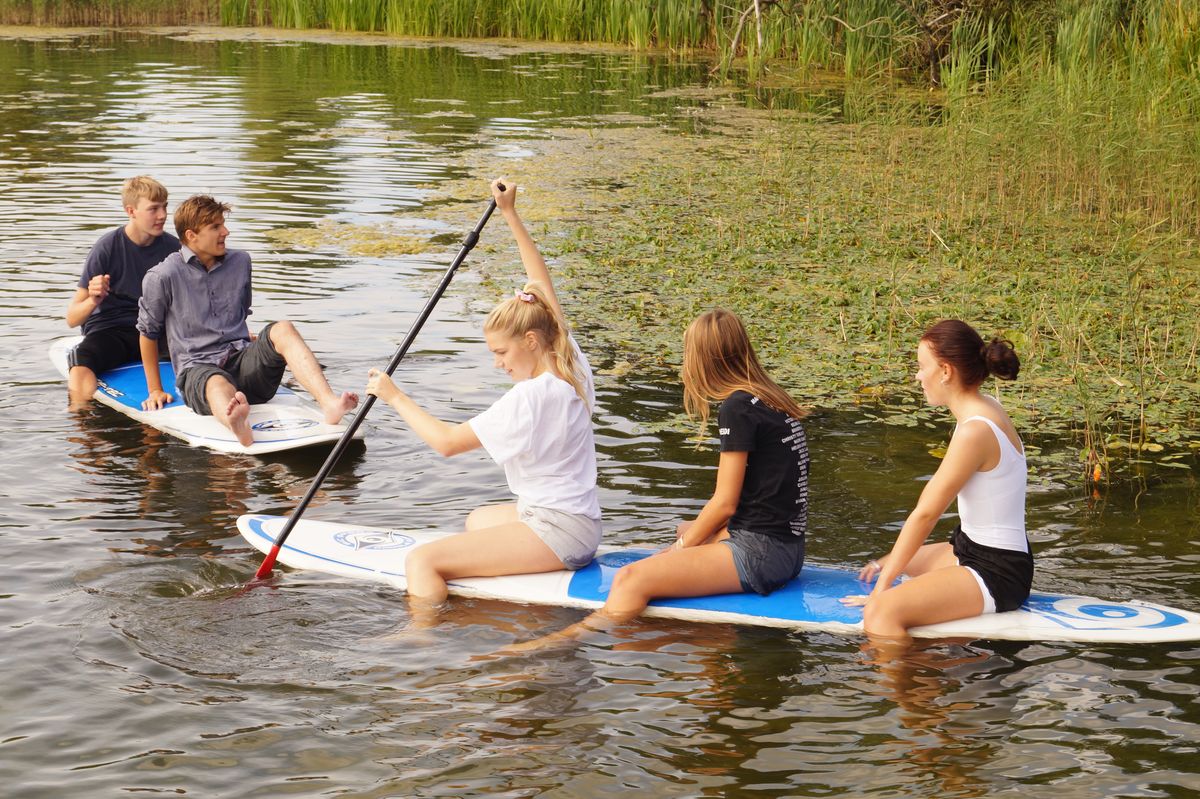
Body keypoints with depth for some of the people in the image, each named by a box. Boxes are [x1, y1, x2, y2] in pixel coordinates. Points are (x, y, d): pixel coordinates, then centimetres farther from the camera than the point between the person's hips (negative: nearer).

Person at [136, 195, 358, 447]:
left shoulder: (240, 262, 14)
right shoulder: (162, 277, -3)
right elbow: (148, 333, 8)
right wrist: (155, 390, 11)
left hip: (243, 362, 4)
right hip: (197, 369, -4)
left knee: (282, 329, -27)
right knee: (218, 385, -41)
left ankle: (329, 403, -53)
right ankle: (237, 426, -81)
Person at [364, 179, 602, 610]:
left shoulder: (529, 397, -20)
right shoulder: (572, 364, 5)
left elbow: (447, 441, -19)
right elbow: (541, 285, 15)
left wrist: (396, 397, -7)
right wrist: (511, 215, 17)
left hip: (556, 535, -11)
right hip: (580, 522, 11)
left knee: (421, 561, -20)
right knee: (478, 518, 39)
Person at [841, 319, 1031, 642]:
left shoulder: (975, 431, -22)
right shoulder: (984, 410, 9)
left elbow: (925, 513, -17)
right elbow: (932, 500, 15)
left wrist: (883, 586, -12)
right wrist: (893, 560, 16)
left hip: (998, 573, -11)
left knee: (880, 613, -29)